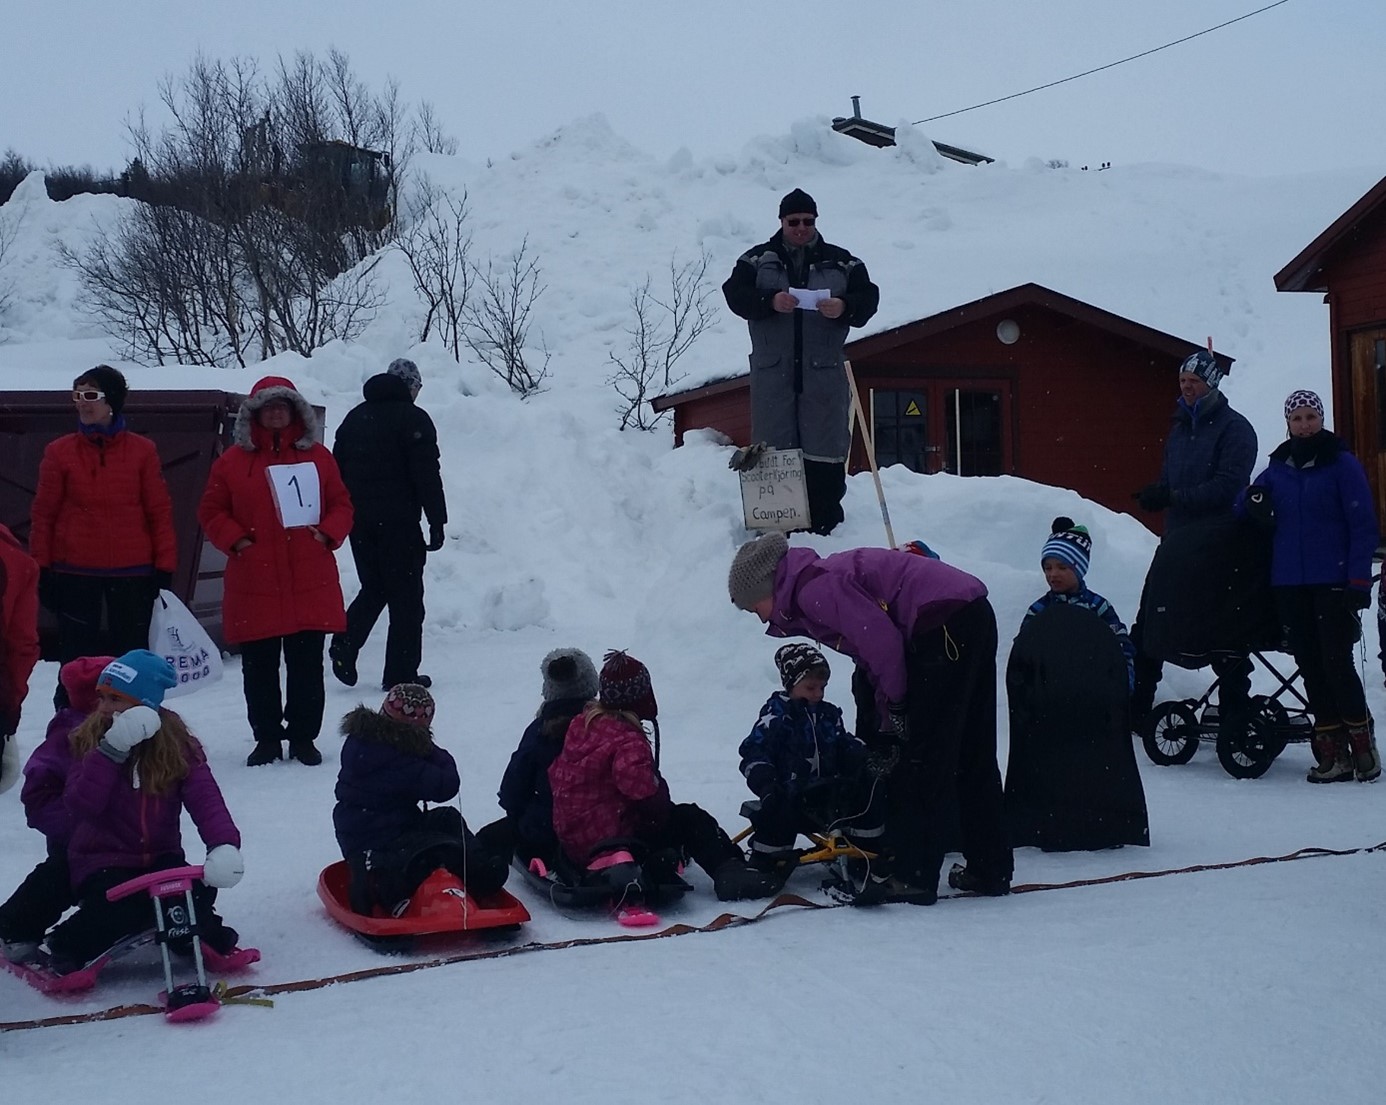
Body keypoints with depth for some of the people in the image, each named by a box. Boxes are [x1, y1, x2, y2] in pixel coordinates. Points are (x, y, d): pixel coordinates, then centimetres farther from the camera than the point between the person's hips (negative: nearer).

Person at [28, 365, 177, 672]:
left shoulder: (142, 450, 2)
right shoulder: (59, 452, 2)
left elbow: (160, 511, 3)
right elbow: (43, 513, 4)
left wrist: (164, 567, -1)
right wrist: (41, 569, 0)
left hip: (132, 572, 0)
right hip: (75, 573, 0)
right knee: (76, 660, 4)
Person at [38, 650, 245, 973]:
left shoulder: (178, 745, -3)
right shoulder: (88, 740, -5)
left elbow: (206, 799, -15)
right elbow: (79, 806, -18)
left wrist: (224, 845, -34)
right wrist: (111, 752, -29)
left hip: (160, 856, 1)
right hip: (104, 860, -1)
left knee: (196, 897, -28)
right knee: (121, 909, -32)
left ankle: (207, 938, 6)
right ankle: (65, 946, -3)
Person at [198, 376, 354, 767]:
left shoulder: (317, 456, 7)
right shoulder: (234, 460, 5)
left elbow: (341, 505, 11)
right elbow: (211, 511, 8)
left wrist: (327, 533, -7)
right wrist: (235, 539, -7)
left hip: (311, 584, 0)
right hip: (255, 585, 0)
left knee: (307, 665, 5)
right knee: (259, 668, 6)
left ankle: (304, 737, 16)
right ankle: (267, 739, 18)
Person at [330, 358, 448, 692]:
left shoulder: (355, 417, 16)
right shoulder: (413, 419, -6)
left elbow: (337, 470, 17)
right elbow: (427, 476, -12)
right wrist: (437, 522, -9)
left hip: (359, 522, 6)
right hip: (398, 522, -6)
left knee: (373, 587, 19)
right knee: (405, 596, 1)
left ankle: (345, 643, -3)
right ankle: (401, 673, 1)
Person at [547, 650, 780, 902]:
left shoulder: (581, 725, 6)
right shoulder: (628, 742, -21)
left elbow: (556, 775, 15)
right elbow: (644, 792, -30)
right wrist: (663, 810, -7)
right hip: (611, 836, -9)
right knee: (691, 820, 4)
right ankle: (731, 872, -2)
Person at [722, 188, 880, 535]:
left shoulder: (841, 261, 11)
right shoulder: (757, 259, 9)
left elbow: (868, 298, 6)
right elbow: (735, 293, -3)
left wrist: (844, 307, -16)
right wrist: (770, 301, -21)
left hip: (823, 372, 0)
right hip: (772, 372, 0)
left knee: (825, 448, -2)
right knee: (772, 449, 0)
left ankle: (825, 524, 2)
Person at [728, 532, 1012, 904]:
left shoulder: (812, 588, -10)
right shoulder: (824, 579, 20)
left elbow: (881, 638, -18)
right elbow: (871, 658, 20)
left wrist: (895, 703, -6)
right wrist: (887, 723, 14)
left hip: (944, 625, -10)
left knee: (920, 758, -5)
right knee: (972, 755, 15)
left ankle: (913, 875, -1)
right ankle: (990, 869, 21)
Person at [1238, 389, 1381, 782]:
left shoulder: (1342, 463, -2)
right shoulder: (1277, 467, 12)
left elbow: (1363, 525, -4)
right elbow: (1245, 505, 19)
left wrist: (1359, 580, -11)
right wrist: (1254, 502, -5)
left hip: (1333, 582, -5)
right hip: (1289, 583, 5)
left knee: (1336, 663, -9)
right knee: (1311, 667, 5)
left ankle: (1362, 745, 5)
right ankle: (1333, 753, 9)